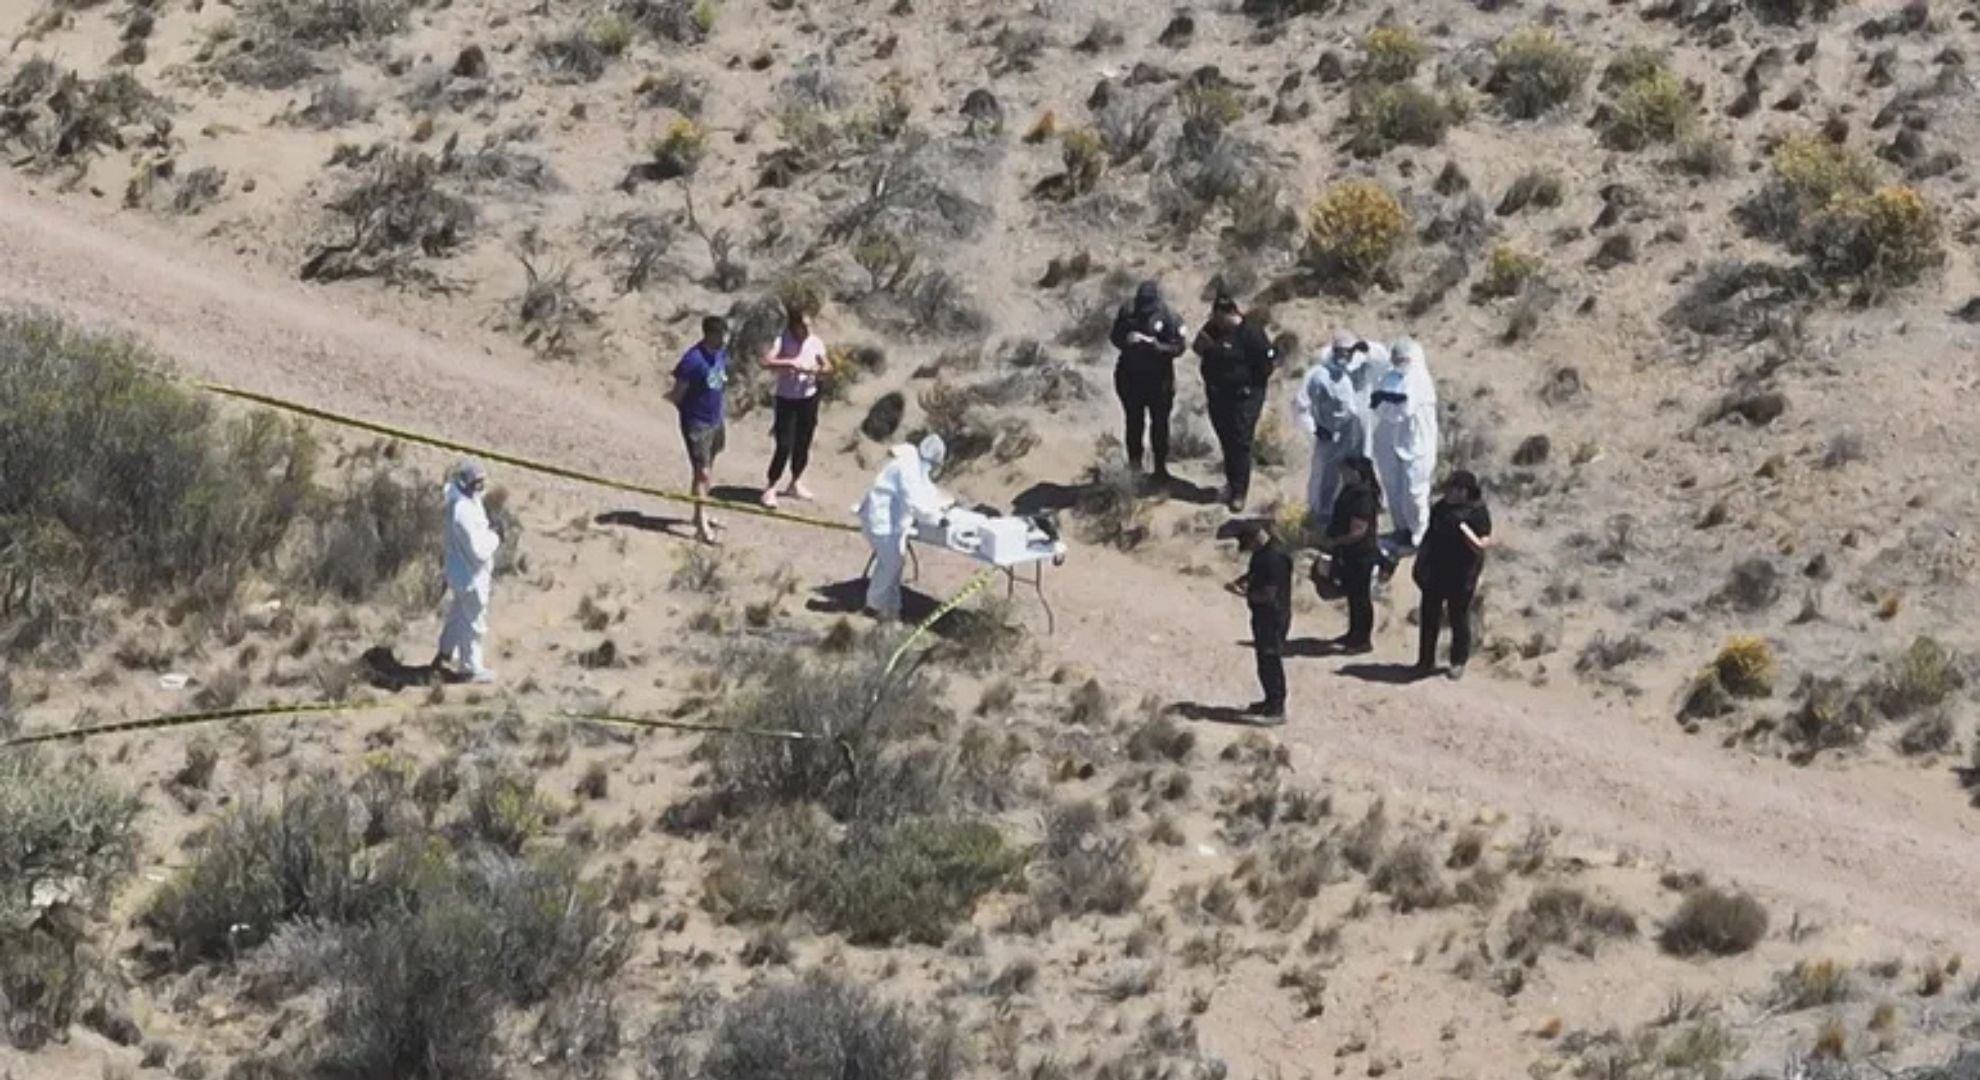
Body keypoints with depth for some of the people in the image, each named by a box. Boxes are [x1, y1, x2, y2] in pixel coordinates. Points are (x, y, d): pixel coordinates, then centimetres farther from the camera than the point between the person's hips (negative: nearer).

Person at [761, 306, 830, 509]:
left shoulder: (815, 342, -3)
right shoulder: (783, 341, -14)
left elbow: (827, 367, 4)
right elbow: (766, 361, -28)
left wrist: (818, 371, -19)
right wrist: (791, 363, -34)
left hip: (809, 398, 4)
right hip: (787, 399, -4)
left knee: (803, 444, 12)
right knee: (784, 446, -8)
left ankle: (795, 483, 30)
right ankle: (770, 488, 3)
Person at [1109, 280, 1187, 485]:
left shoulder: (1168, 318, -14)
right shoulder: (1127, 314, -6)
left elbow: (1178, 347, -13)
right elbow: (1115, 337, 2)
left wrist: (1158, 346, -31)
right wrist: (1126, 339, -21)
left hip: (1159, 378, -2)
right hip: (1131, 376, 2)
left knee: (1159, 423, 5)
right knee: (1134, 420, 14)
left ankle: (1160, 467, 15)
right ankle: (1134, 458, 31)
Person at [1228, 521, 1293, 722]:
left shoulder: (1275, 557, -25)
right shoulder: (1262, 553, 7)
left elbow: (1268, 595, -25)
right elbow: (1253, 574, 24)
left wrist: (1244, 593, -14)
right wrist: (1239, 582, 4)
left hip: (1274, 617, -10)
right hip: (1263, 615, 10)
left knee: (1271, 661, -5)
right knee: (1264, 659, 19)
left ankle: (1277, 710, -1)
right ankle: (1271, 701, 32)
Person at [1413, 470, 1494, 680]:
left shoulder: (1478, 513, -12)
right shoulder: (1441, 507, 6)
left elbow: (1481, 546, -16)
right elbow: (1429, 535, 16)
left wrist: (1465, 530, -30)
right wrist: (1419, 563, 16)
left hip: (1461, 576, -6)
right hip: (1434, 572, 6)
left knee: (1459, 619, 6)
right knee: (1429, 617, 9)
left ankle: (1458, 663, 20)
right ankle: (1426, 661, 20)